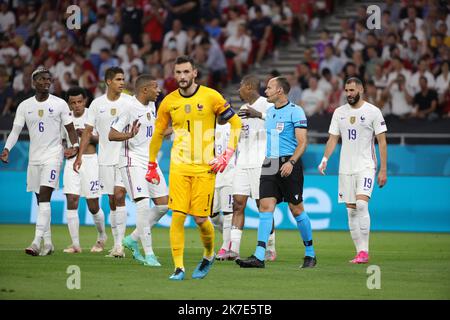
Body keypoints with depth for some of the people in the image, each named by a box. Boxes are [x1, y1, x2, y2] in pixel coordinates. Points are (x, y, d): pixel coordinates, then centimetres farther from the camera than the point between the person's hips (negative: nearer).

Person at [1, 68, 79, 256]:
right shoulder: (25, 106, 6)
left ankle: (37, 242, -24)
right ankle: (48, 243, 15)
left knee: (44, 196, -17)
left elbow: (70, 128, 5)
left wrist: (75, 146, -13)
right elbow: (16, 130, 3)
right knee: (41, 201, 7)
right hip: (34, 157, 4)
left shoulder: (60, 104, 0)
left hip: (53, 155, -4)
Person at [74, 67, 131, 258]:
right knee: (112, 201, 7)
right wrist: (80, 155, 0)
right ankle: (117, 245, 15)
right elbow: (88, 131, 7)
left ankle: (119, 244, -16)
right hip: (105, 158, 2)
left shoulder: (129, 102, -1)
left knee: (119, 196, -16)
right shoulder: (97, 104, 4)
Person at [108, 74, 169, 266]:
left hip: (150, 162, 9)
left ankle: (133, 239, 19)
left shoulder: (151, 106, 11)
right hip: (132, 162, -9)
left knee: (163, 204, 5)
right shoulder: (130, 108, -14)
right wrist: (130, 134, -34)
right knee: (143, 204, -16)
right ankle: (148, 254, -12)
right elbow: (112, 135, -17)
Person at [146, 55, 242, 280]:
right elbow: (158, 134, 17)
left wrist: (227, 154, -6)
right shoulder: (168, 102, 4)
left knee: (200, 219, -2)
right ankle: (179, 268, -1)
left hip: (205, 168, -2)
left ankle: (209, 256, 27)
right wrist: (151, 165, 17)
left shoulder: (211, 97, -4)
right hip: (179, 167, 2)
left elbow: (235, 123, 3)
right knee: (177, 217, -8)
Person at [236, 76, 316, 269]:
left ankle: (310, 254, 16)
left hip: (289, 165, -6)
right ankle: (259, 257, -15)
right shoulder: (269, 112, 15)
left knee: (296, 209, 0)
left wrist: (291, 162, -24)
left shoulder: (295, 111, -7)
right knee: (265, 206, -7)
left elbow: (302, 142, -12)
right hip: (269, 165, 6)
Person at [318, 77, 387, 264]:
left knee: (362, 205, -20)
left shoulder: (373, 111, -3)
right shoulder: (339, 112, 9)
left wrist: (383, 170, -7)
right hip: (345, 169, 5)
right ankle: (360, 252, 9)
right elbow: (333, 139, 10)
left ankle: (364, 251, -17)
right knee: (351, 210, 3)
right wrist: (325, 159, -7)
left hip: (366, 166, -5)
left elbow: (382, 141, -2)